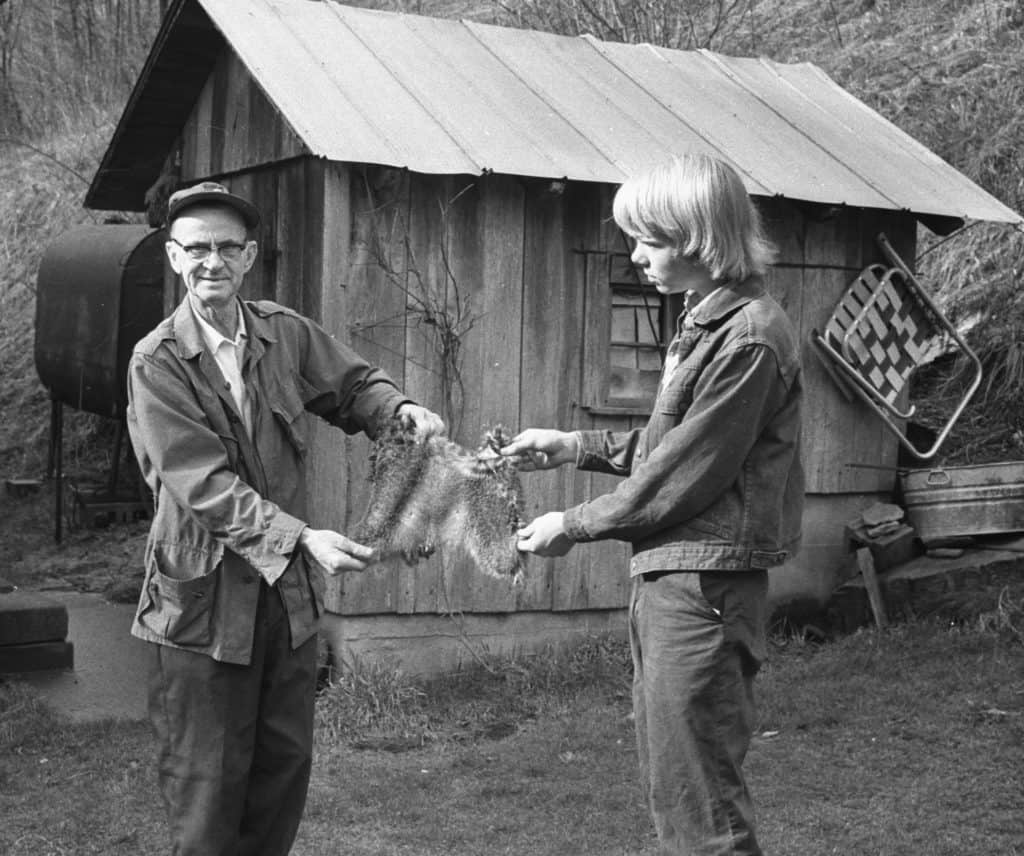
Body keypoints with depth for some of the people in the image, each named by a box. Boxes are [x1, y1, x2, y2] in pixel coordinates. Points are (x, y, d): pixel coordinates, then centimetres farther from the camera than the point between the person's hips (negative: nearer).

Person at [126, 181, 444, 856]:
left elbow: (352, 384, 17)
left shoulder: (285, 332, 1)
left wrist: (400, 408, -7)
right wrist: (302, 537, -32)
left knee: (287, 762, 14)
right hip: (205, 595, -5)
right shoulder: (158, 362, -13)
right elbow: (205, 486, -21)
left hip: (288, 586, 5)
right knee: (207, 782, 5)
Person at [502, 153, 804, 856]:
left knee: (698, 798, -3)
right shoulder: (708, 319, 12)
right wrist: (574, 447, 12)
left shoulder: (748, 337, -18)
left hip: (704, 582, -10)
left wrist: (575, 526, -8)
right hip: (669, 579, 10)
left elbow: (685, 474, -18)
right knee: (669, 780, 17)